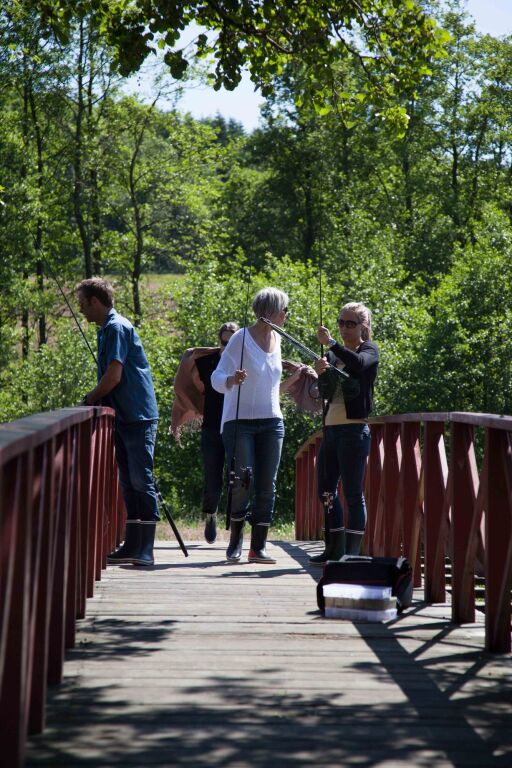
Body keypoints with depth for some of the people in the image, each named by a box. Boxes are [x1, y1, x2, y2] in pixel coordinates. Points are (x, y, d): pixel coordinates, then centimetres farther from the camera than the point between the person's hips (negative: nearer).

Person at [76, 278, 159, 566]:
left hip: (138, 417, -10)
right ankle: (133, 547, 14)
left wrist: (89, 400, -5)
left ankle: (145, 551, -9)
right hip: (124, 417, 10)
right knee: (130, 483, 10)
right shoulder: (108, 328, 17)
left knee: (141, 482, -9)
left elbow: (113, 376, -18)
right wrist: (95, 400, 8)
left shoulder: (117, 327, -12)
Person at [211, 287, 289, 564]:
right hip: (240, 421, -6)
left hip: (271, 422, 6)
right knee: (243, 483, -10)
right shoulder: (241, 338, -9)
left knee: (267, 485, 0)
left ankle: (258, 546, 5)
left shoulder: (277, 339, 10)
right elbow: (217, 378, -16)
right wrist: (232, 380, -34)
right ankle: (235, 541, 8)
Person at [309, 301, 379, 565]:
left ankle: (352, 552, -3)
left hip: (354, 429, -7)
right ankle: (334, 549, 18)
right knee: (325, 490, 9)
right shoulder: (335, 354, 17)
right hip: (330, 428, 7)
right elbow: (325, 393, 7)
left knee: (353, 492, -6)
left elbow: (358, 363, -24)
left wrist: (330, 343, -23)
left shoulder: (369, 350, 1)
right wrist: (321, 373, -11)